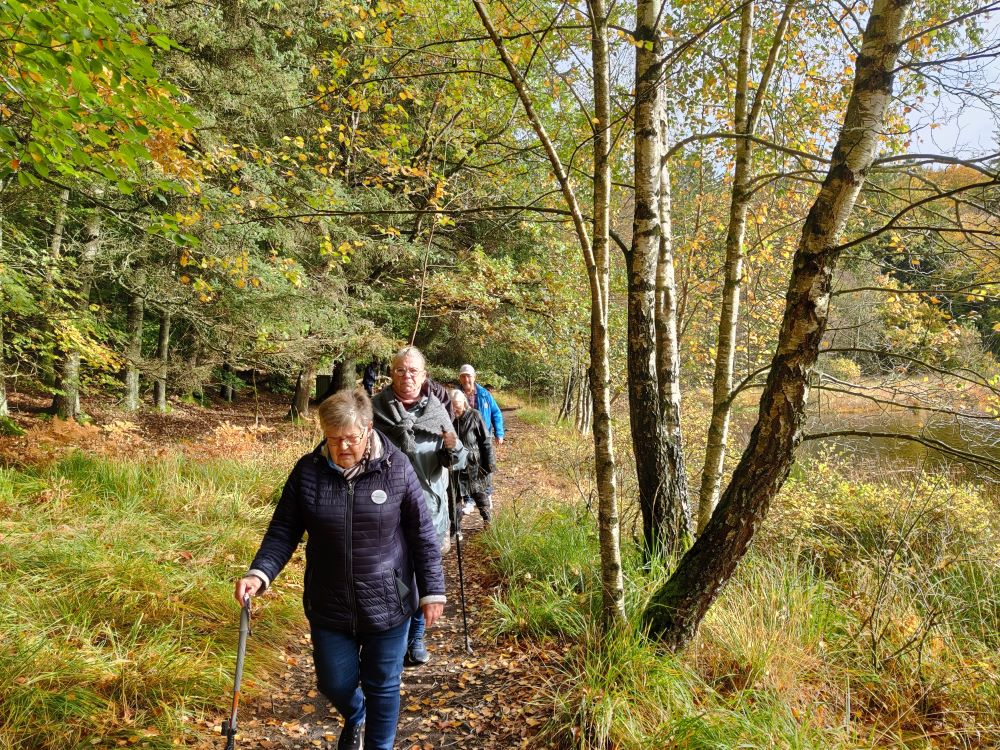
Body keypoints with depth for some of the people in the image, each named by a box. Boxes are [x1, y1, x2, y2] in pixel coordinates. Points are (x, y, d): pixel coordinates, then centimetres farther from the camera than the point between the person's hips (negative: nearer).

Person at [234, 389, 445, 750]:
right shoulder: (308, 471, -9)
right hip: (329, 606, 2)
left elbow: (422, 535, -7)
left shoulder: (396, 468, -14)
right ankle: (354, 718, 53)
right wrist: (259, 573, -17)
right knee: (335, 683, 17)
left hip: (387, 604, -2)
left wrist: (432, 591, -5)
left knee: (383, 686, 13)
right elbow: (283, 531, -2)